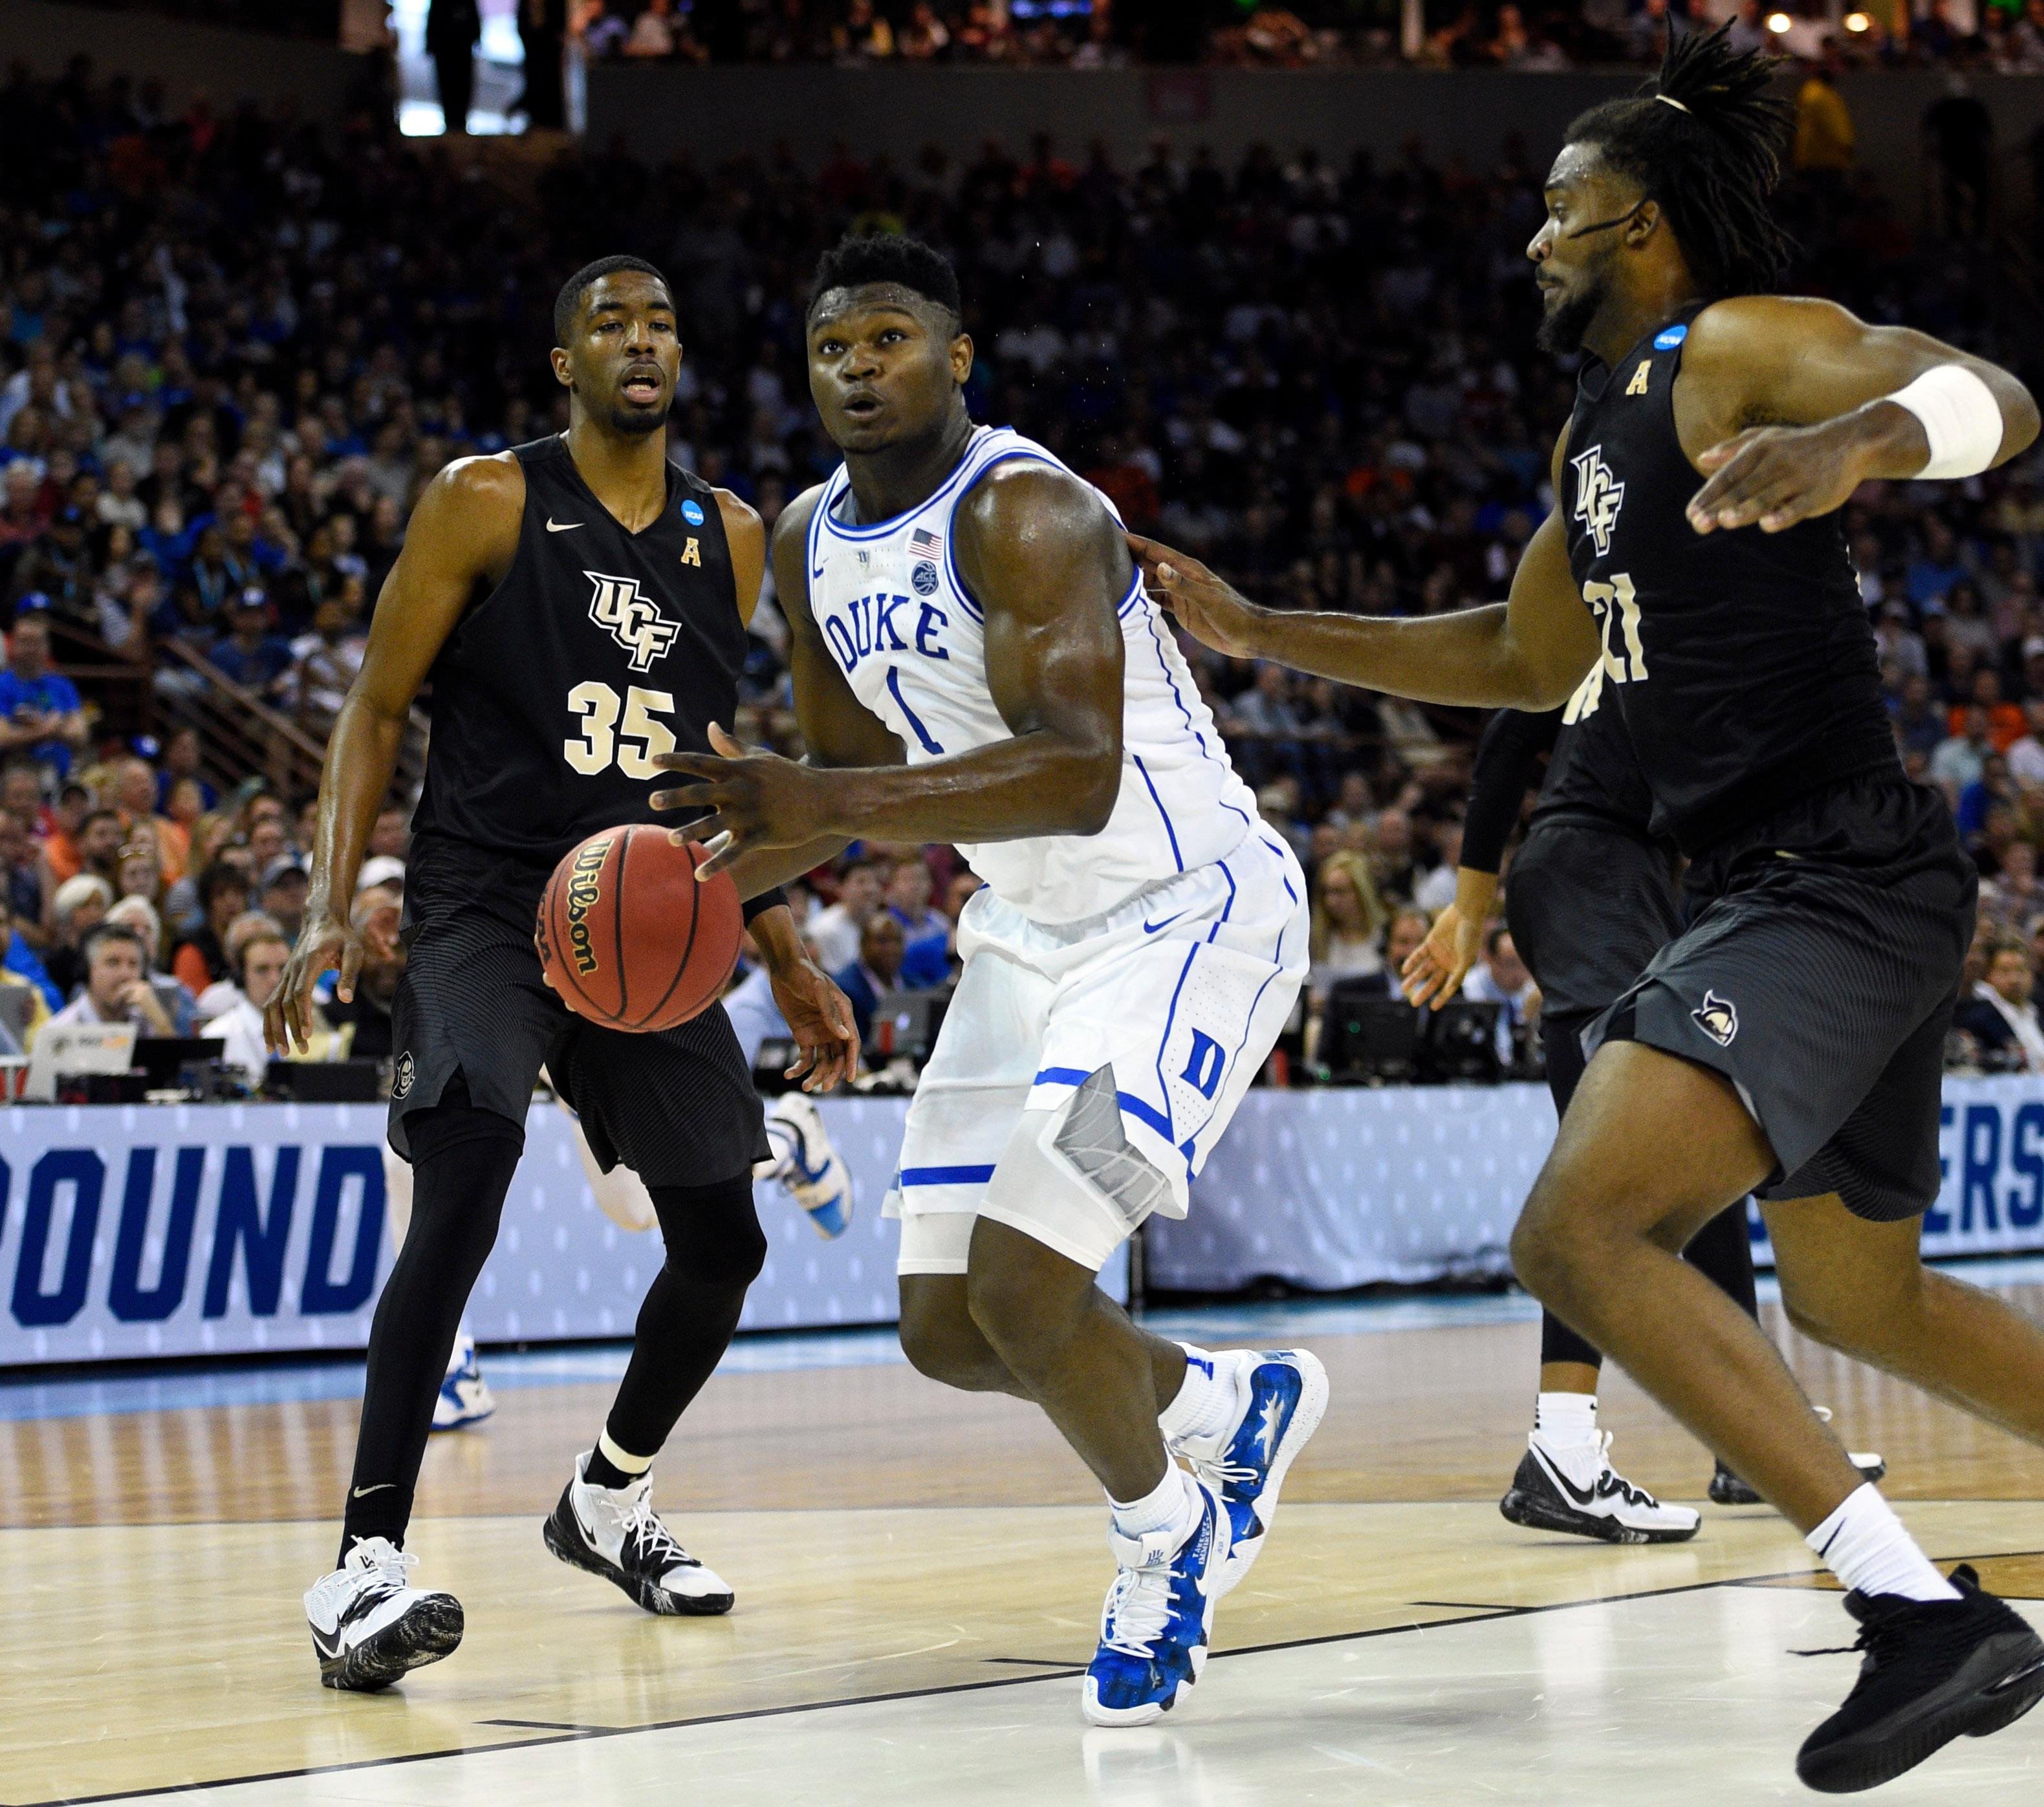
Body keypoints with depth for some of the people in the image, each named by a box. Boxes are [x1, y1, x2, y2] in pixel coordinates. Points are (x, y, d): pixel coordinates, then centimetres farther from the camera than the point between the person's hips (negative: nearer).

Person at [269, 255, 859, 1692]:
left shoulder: (732, 540, 10)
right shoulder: (486, 504, -5)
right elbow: (378, 711, -4)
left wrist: (789, 960, 14)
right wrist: (330, 908, -17)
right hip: (486, 908, -6)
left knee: (723, 1245, 8)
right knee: (464, 1194, -27)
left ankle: (610, 1498, 33)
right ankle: (367, 1562, -28)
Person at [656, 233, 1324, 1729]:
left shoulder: (1025, 513, -23)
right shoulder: (811, 542, 4)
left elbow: (1078, 774, -36)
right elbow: (857, 772, 17)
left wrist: (832, 806, -45)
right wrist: (705, 880, 0)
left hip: (1189, 911, -9)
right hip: (1033, 930, 9)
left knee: (1026, 1282, -20)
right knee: (948, 1327, 7)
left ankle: (1163, 1540, 9)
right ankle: (1234, 1407, 34)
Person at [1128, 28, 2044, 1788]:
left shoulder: (1742, 348, -10)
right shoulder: (1603, 425, 19)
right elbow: (1524, 658, 31)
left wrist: (1853, 441, -47)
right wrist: (1258, 631, 28)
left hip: (1838, 882, -11)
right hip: (1780, 895, 11)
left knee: (1580, 1230, -20)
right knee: (1856, 1297, 21)